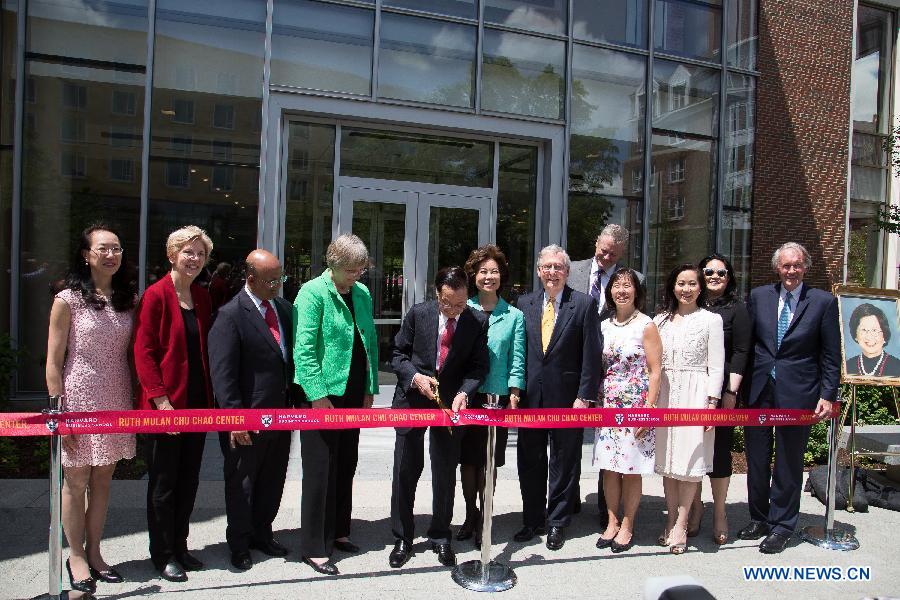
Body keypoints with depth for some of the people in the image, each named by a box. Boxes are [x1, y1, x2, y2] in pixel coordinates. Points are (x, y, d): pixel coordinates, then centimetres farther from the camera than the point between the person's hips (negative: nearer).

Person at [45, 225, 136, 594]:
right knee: (76, 482, 7)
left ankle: (93, 552, 26)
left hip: (116, 400, 4)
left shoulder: (127, 299, 7)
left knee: (103, 479, 12)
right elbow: (53, 362, -7)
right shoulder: (68, 300, -6)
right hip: (79, 398, -4)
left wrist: (137, 401, 4)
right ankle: (76, 557, 22)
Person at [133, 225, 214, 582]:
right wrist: (160, 399, -17)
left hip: (197, 403, 6)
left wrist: (210, 395, 7)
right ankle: (163, 554, 21)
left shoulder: (202, 298, 10)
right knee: (164, 483, 6)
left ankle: (179, 546, 28)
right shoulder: (156, 295, -9)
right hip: (165, 405, -6)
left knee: (188, 480, 14)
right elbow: (143, 351, -12)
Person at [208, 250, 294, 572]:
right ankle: (239, 545, 30)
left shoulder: (283, 307, 6)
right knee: (241, 483, 12)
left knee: (273, 481, 19)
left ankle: (262, 534, 39)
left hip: (282, 412, 6)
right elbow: (222, 373, -17)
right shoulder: (231, 315, -15)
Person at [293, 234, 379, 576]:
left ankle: (338, 532, 30)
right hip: (323, 396, -6)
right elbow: (303, 348, -16)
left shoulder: (362, 294, 9)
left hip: (354, 395, 7)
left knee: (346, 467, 15)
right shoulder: (313, 292, -11)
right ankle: (314, 547, 11)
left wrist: (370, 388, 9)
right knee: (320, 473, 0)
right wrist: (318, 395, -19)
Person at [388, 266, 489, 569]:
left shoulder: (478, 321, -8)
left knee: (445, 473, 10)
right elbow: (398, 355, 0)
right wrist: (416, 377, -17)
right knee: (405, 471, 7)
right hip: (412, 400, 0)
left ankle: (440, 538, 28)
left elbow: (479, 365, -4)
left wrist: (463, 393, -20)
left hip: (451, 403, 0)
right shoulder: (418, 314, -8)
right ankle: (402, 538, 24)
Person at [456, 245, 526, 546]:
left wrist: (514, 394, -5)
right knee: (467, 458, 8)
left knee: (489, 459, 6)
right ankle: (470, 515, 25)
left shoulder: (514, 316, 5)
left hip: (497, 397, 0)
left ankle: (483, 519, 20)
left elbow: (517, 359, 3)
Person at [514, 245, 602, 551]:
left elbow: (592, 354, -6)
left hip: (566, 397, -3)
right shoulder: (525, 304, 6)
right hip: (531, 396, 3)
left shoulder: (584, 304, -4)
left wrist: (585, 396, -11)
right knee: (529, 461, 12)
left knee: (564, 462, 9)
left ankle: (557, 523, 24)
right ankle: (532, 520, 28)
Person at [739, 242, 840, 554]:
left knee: (788, 462, 8)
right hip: (759, 391, 3)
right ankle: (758, 518, 30)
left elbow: (831, 355, 0)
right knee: (756, 459, 13)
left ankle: (781, 525, 23)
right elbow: (746, 343, 7)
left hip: (797, 394, -3)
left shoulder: (823, 302, -2)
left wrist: (828, 395, -5)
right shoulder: (759, 296, 5)